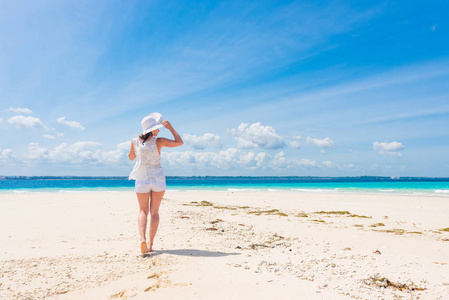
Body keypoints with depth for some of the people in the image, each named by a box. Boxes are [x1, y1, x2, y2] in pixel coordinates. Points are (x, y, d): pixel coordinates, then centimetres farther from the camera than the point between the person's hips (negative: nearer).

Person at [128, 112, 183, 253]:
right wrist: (170, 127, -2)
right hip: (158, 178, -1)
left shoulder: (135, 141, -2)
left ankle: (143, 239, -12)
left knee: (143, 211, 9)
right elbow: (179, 142, -5)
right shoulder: (158, 141, -11)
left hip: (142, 179, 2)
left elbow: (131, 157, 14)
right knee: (154, 212, 10)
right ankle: (150, 243, 11)